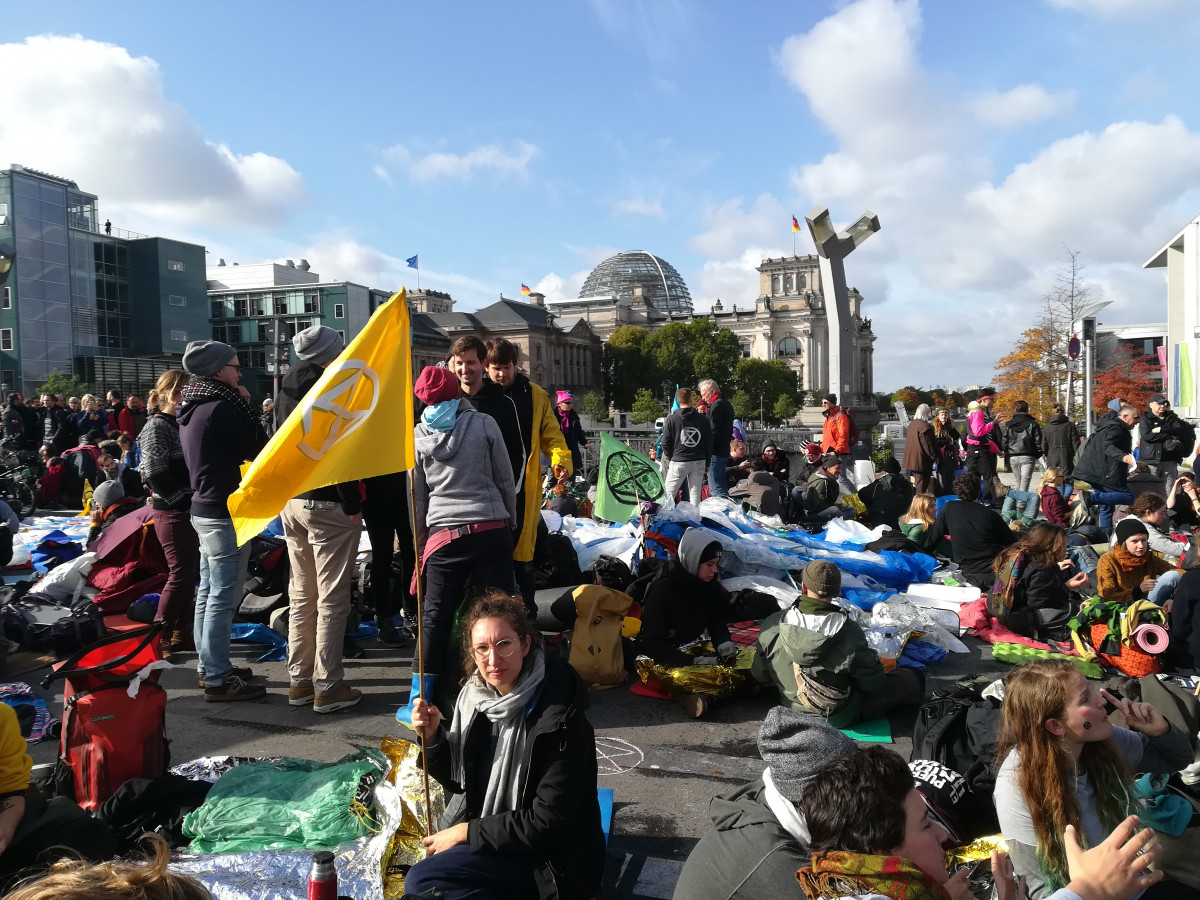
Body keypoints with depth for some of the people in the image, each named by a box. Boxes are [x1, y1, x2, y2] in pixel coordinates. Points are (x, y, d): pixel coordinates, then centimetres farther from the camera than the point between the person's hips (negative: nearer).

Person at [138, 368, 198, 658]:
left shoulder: (183, 424, 15)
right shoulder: (158, 426, -9)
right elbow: (155, 474, -18)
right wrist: (183, 499, -17)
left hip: (190, 511, 8)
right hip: (172, 513, -8)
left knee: (190, 572, 11)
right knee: (180, 573, -6)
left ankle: (182, 633, 20)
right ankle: (159, 637, 5)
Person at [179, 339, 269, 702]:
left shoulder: (193, 407, 11)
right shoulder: (221, 407, -18)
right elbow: (259, 449, -12)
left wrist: (240, 407, 7)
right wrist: (248, 406, -3)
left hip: (205, 508, 10)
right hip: (226, 512, -10)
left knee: (208, 591, 17)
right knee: (222, 597, -4)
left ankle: (209, 663, 28)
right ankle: (217, 679, 2)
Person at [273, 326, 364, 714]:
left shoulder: (287, 388, 11)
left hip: (292, 502, 8)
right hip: (327, 505, -8)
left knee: (301, 595, 15)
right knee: (332, 599, 0)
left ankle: (299, 680, 22)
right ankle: (327, 687, 5)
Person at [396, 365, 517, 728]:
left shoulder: (419, 434, 5)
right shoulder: (484, 423, 1)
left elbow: (417, 497, 9)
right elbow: (505, 480, 4)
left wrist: (420, 542, 18)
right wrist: (510, 522, 16)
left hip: (444, 535, 1)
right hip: (492, 531, -1)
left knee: (435, 618, 6)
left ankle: (419, 702, 10)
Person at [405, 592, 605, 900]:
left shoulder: (560, 721, -24)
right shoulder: (475, 695, -4)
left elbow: (549, 822, -22)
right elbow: (460, 779, 8)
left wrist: (467, 832, -15)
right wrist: (432, 736, -11)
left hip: (546, 857, -7)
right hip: (483, 829, 7)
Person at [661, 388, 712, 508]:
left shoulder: (671, 419, -5)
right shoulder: (703, 420, 3)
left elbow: (666, 443, -3)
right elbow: (709, 443, 7)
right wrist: (707, 463, 15)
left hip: (678, 462, -3)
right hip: (699, 462, 3)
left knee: (668, 494, 5)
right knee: (695, 496, 8)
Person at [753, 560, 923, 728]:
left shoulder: (771, 625, -19)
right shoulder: (849, 633, -29)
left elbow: (760, 676, -6)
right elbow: (874, 684, -17)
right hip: (840, 718, -4)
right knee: (912, 678, 11)